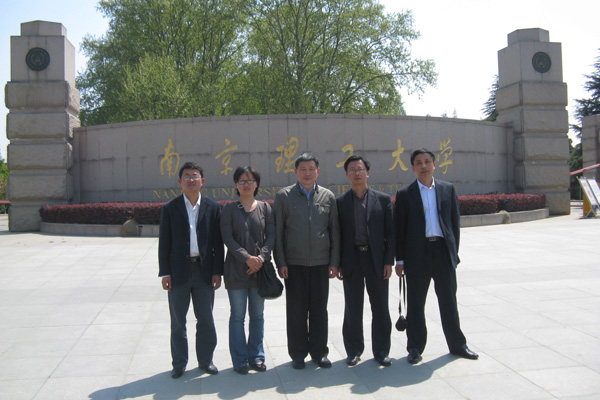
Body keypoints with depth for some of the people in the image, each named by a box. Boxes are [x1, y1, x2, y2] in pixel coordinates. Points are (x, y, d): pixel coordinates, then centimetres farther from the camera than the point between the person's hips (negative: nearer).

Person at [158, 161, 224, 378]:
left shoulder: (212, 207, 3)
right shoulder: (170, 208, 1)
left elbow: (218, 242, 3)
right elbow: (164, 243, 0)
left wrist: (217, 271, -2)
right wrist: (165, 273, -5)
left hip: (204, 271, 1)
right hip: (179, 271, -1)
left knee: (206, 319, 10)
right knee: (177, 321, 9)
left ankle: (205, 360, 25)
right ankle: (179, 363, 23)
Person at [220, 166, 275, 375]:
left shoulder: (264, 207, 7)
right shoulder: (229, 208, 0)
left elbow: (271, 235, 2)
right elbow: (227, 237, -7)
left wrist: (261, 257, -13)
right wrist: (247, 258, -16)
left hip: (259, 268, 2)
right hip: (236, 269, -2)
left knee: (257, 315, 10)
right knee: (237, 316, 4)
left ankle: (256, 357, 23)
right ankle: (240, 360, 15)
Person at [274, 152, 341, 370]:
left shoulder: (328, 196, 7)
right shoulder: (283, 196, 2)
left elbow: (335, 231, 8)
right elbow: (278, 232, 1)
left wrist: (334, 262, 2)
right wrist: (280, 262, -5)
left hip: (321, 263, 1)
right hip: (294, 263, -1)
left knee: (319, 310, 8)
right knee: (296, 311, 5)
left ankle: (319, 352, 22)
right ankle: (298, 354, 18)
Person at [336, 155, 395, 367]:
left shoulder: (383, 199, 4)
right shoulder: (340, 202, 4)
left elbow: (390, 232, 3)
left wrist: (388, 261, -4)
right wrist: (337, 263, -2)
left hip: (376, 260, 0)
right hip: (351, 260, 0)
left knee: (380, 308, 6)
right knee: (353, 309, 8)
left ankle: (381, 351, 20)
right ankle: (354, 351, 22)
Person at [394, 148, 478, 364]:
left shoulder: (448, 189, 8)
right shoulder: (405, 194, 1)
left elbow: (455, 222, 9)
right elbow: (399, 229, 1)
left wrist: (454, 252, 4)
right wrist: (399, 259, -2)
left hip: (443, 251, 2)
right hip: (417, 253, -1)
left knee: (448, 300, 10)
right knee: (415, 303, 7)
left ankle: (457, 344, 25)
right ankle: (415, 347, 19)